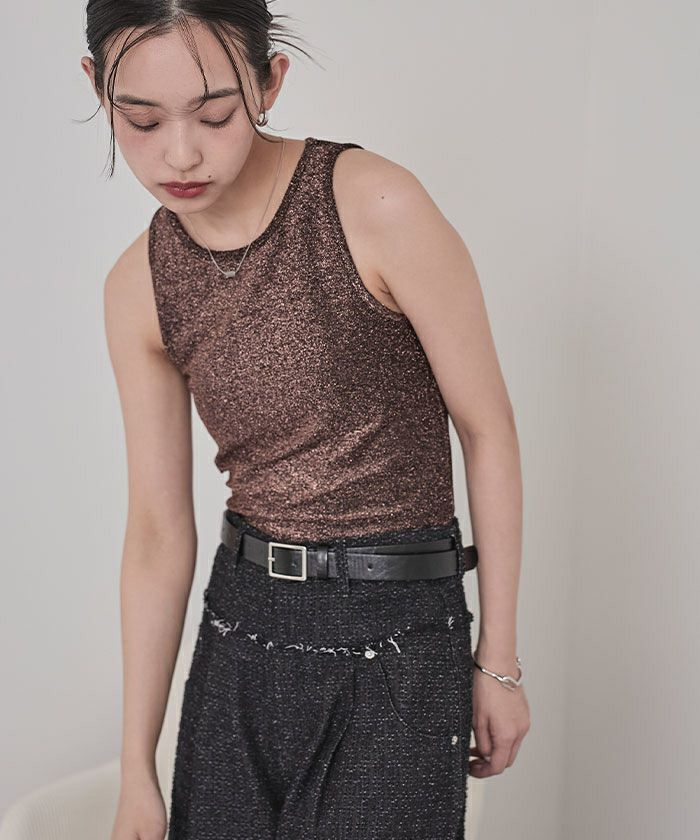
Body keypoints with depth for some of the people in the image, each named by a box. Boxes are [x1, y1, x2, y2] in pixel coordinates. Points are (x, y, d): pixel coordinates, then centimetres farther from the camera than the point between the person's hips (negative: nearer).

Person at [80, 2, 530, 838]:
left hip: (397, 644, -4)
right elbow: (159, 532, 3)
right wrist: (136, 772, 5)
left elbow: (486, 428, -8)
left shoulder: (376, 208, -15)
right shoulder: (139, 287, -1)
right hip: (240, 641, 4)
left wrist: (498, 662, -3)